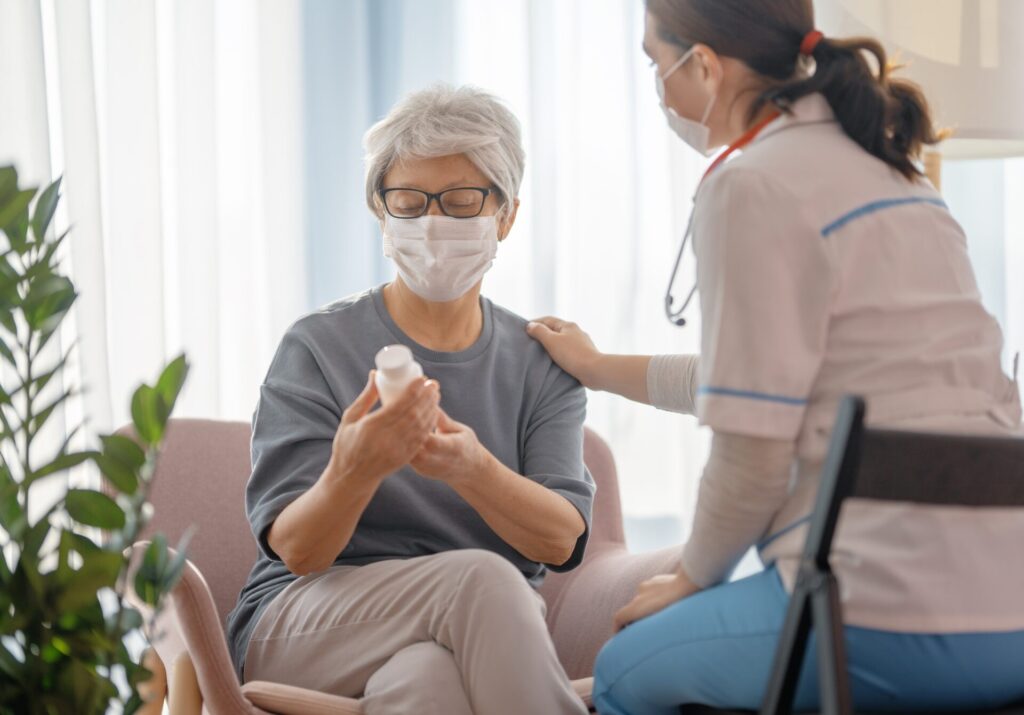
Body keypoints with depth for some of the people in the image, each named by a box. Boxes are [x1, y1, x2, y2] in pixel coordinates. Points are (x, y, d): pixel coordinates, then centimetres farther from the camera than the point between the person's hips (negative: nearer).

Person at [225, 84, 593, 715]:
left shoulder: (541, 366, 10)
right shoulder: (318, 348, 2)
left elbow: (563, 541, -6)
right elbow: (297, 549, -7)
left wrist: (472, 469, -27)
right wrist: (354, 471, -30)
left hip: (486, 634, 1)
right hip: (302, 628, -1)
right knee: (479, 577, -33)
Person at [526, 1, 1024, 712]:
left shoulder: (752, 184, -10)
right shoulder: (885, 168, 18)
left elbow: (751, 457, -11)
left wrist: (693, 578, 9)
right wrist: (602, 368, 42)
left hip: (907, 619, -9)